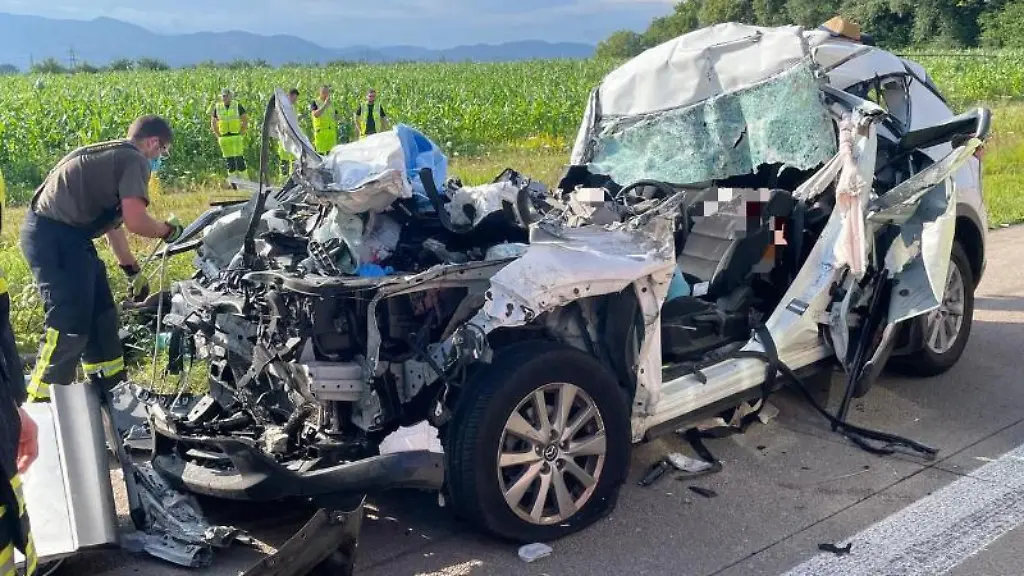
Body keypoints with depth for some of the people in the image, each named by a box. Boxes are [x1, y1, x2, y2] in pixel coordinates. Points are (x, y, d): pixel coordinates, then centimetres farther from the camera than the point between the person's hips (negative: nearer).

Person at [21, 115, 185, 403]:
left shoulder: (113, 157, 22)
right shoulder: (135, 160, -9)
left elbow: (113, 220, 29)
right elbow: (135, 220, -20)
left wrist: (133, 270, 33)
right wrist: (168, 230, 0)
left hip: (64, 236, 11)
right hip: (54, 236, -11)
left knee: (101, 317, 17)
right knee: (69, 326, -9)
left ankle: (111, 395, 29)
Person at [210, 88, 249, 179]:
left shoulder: (237, 106, 0)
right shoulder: (217, 107, 7)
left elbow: (246, 120, 3)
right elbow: (213, 123, 15)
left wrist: (242, 133, -4)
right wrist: (218, 135, 5)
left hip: (236, 136, -3)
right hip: (224, 138, 3)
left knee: (239, 159, -7)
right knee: (229, 161, 6)